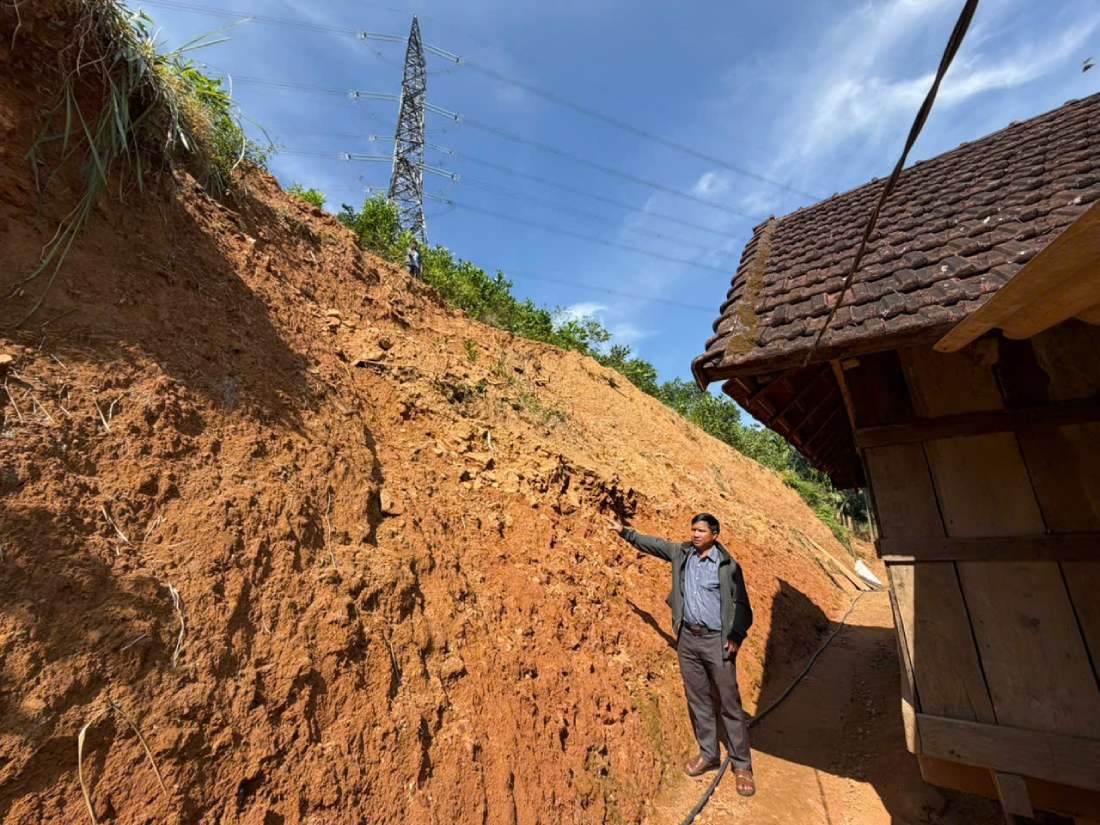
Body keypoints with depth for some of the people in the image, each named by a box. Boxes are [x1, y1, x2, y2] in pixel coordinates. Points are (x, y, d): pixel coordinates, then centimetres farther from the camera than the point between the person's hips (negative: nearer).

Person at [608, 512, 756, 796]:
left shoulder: (728, 565, -10)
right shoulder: (682, 553, 2)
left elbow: (741, 603, -5)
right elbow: (654, 544, 13)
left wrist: (736, 637, -12)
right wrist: (625, 532, 12)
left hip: (716, 641, -4)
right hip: (687, 638, 5)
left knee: (730, 703, 4)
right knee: (697, 699, 14)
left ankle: (742, 765, 19)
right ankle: (708, 754, 30)